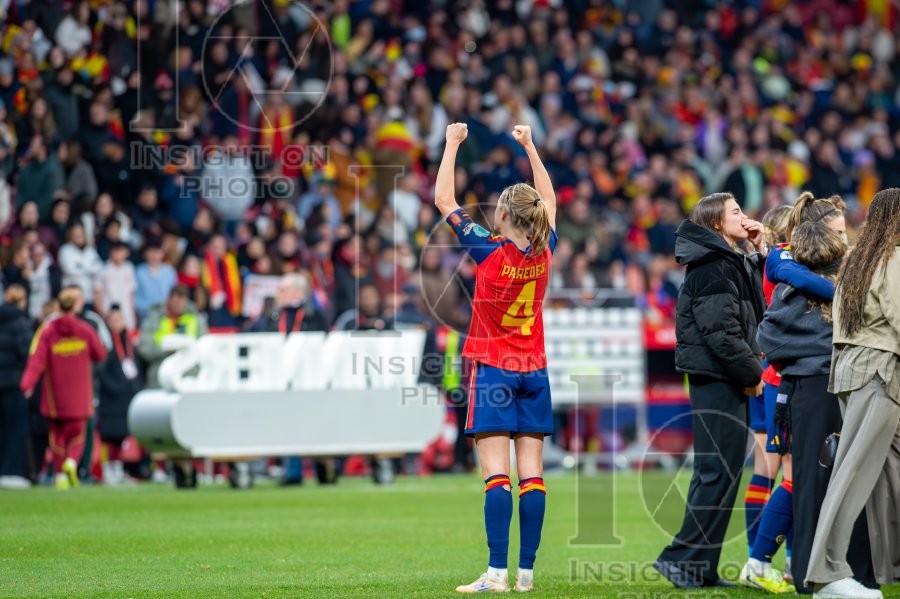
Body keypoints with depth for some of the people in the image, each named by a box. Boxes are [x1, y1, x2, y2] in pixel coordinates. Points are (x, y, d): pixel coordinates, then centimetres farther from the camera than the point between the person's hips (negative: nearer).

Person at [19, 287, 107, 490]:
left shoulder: (48, 332, -6)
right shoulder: (85, 330, -3)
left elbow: (37, 360, -16)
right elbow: (100, 354, 7)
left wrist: (27, 384, -22)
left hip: (54, 397, 0)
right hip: (79, 397, 0)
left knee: (57, 435, 11)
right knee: (77, 434, 6)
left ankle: (60, 474, 5)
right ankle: (71, 461, -22)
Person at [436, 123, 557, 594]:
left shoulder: (489, 251, -12)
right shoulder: (544, 251, 1)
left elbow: (444, 201, -4)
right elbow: (549, 201, 20)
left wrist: (452, 144, 5)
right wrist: (529, 146, 26)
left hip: (493, 370, -5)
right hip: (533, 371, 5)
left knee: (496, 474, -10)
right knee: (531, 474, 1)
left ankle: (497, 573, -17)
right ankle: (526, 572, 1)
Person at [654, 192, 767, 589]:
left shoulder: (732, 263, 17)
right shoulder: (713, 267, -14)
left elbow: (753, 313, 21)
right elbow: (720, 331, -20)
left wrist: (760, 253, 16)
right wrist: (752, 374, -12)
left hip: (723, 379, 10)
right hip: (718, 378, -10)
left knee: (715, 472, 12)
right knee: (720, 471, -9)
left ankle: (700, 568, 15)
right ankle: (683, 559, -8)